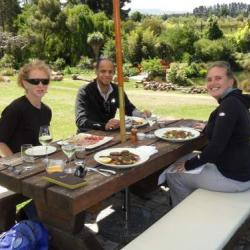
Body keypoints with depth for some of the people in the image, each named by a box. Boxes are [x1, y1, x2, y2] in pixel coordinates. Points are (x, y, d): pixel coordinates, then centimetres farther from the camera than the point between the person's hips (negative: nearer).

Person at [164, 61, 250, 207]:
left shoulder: (229, 104, -22)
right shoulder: (234, 101, 7)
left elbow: (216, 146, -26)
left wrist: (189, 165, -14)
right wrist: (207, 128, 30)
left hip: (233, 177, -10)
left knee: (172, 174, 2)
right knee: (183, 158, 22)